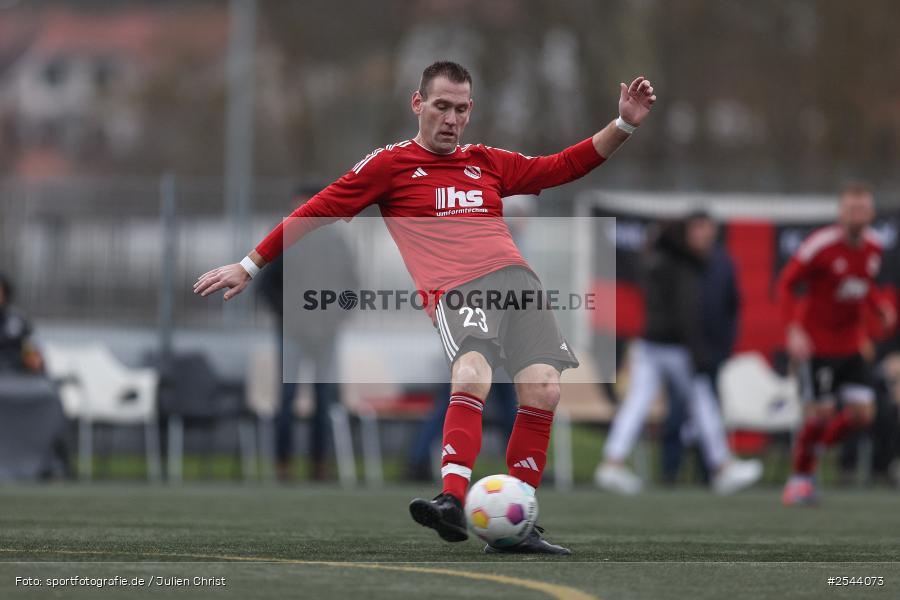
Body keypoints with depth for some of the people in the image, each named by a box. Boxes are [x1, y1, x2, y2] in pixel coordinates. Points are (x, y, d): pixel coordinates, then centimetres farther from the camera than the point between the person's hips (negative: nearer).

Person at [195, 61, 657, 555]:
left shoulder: (488, 162, 23)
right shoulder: (392, 163, 10)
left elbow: (564, 166, 28)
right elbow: (318, 211, 10)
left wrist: (624, 125, 19)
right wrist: (249, 266, 10)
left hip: (517, 278, 5)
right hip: (456, 291, -5)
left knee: (542, 390, -13)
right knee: (472, 374, -32)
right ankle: (452, 502, -45)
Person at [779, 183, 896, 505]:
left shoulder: (874, 246, 2)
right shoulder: (821, 245, -17)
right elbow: (785, 284, -13)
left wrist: (883, 307, -2)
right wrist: (793, 330, -24)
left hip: (851, 345, 6)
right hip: (817, 344, -6)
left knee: (862, 412, -4)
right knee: (821, 412, -9)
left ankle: (815, 447, 22)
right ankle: (800, 477, 12)